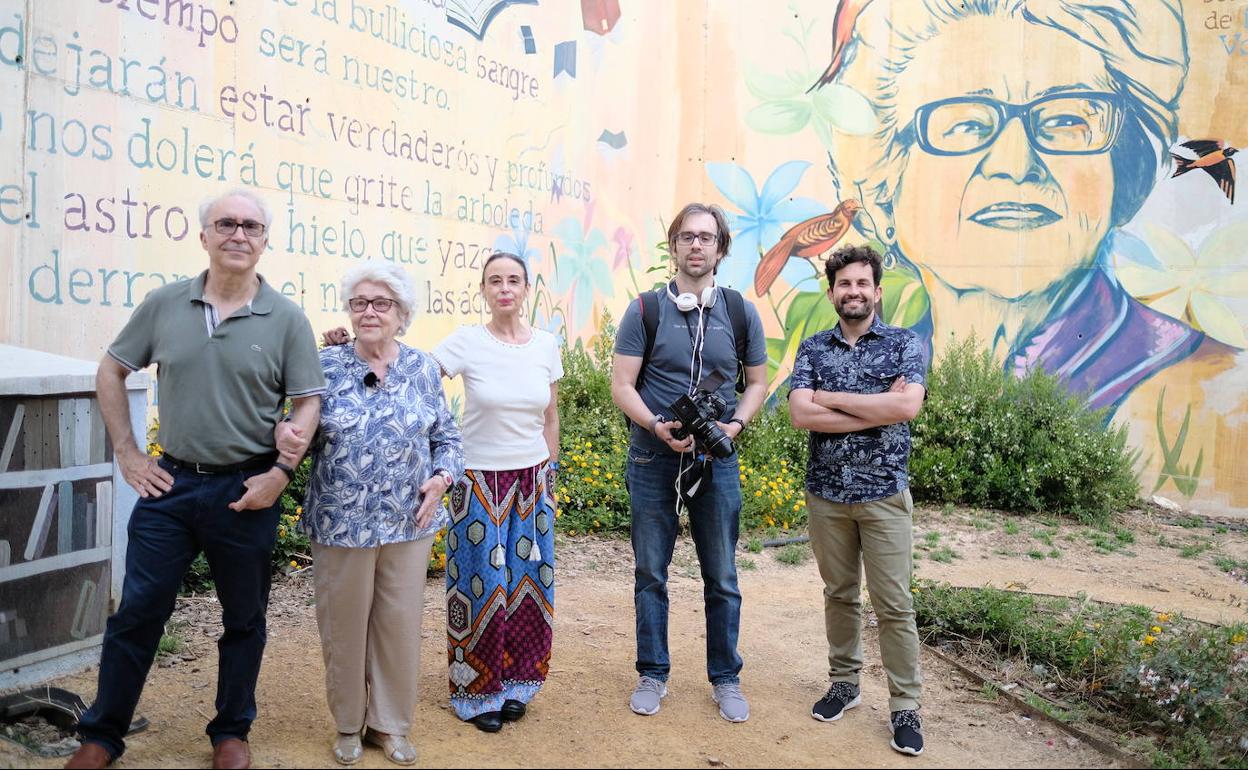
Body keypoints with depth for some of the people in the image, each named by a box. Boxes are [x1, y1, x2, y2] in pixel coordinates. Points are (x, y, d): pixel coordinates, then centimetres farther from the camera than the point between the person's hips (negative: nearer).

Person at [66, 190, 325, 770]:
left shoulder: (286, 319, -5)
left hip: (246, 490, -1)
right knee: (136, 613, 9)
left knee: (245, 619, 12)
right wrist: (126, 453, 5)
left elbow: (308, 402, -4)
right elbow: (111, 372, 11)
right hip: (170, 482, 2)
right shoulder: (164, 304, 1)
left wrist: (281, 472, -13)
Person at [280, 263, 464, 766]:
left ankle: (392, 725, 29)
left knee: (400, 626, 10)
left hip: (408, 525, 1)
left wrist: (441, 478, -8)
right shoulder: (325, 366, -2)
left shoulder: (423, 368, 3)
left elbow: (446, 437, 9)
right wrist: (284, 438, -21)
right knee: (343, 628, 11)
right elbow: (298, 430, 1)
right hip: (340, 526, -1)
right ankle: (349, 725, 32)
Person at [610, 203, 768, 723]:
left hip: (716, 461, 1)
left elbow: (757, 382, 10)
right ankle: (652, 675, 26)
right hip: (653, 458, -1)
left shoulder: (741, 313, 3)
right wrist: (659, 426, -20)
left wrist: (735, 423, -9)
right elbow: (621, 385, -4)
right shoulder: (645, 310, -2)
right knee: (650, 573, 10)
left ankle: (725, 678, 26)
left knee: (721, 577, 9)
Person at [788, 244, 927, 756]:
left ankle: (905, 706, 14)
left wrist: (829, 396, -13)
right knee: (839, 594, 14)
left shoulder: (905, 343, -1)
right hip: (825, 493, 2)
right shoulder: (812, 348, 4)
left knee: (894, 603, 2)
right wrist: (877, 409, -15)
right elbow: (800, 415, -10)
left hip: (884, 493, -2)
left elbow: (907, 406, -18)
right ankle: (844, 684, 29)